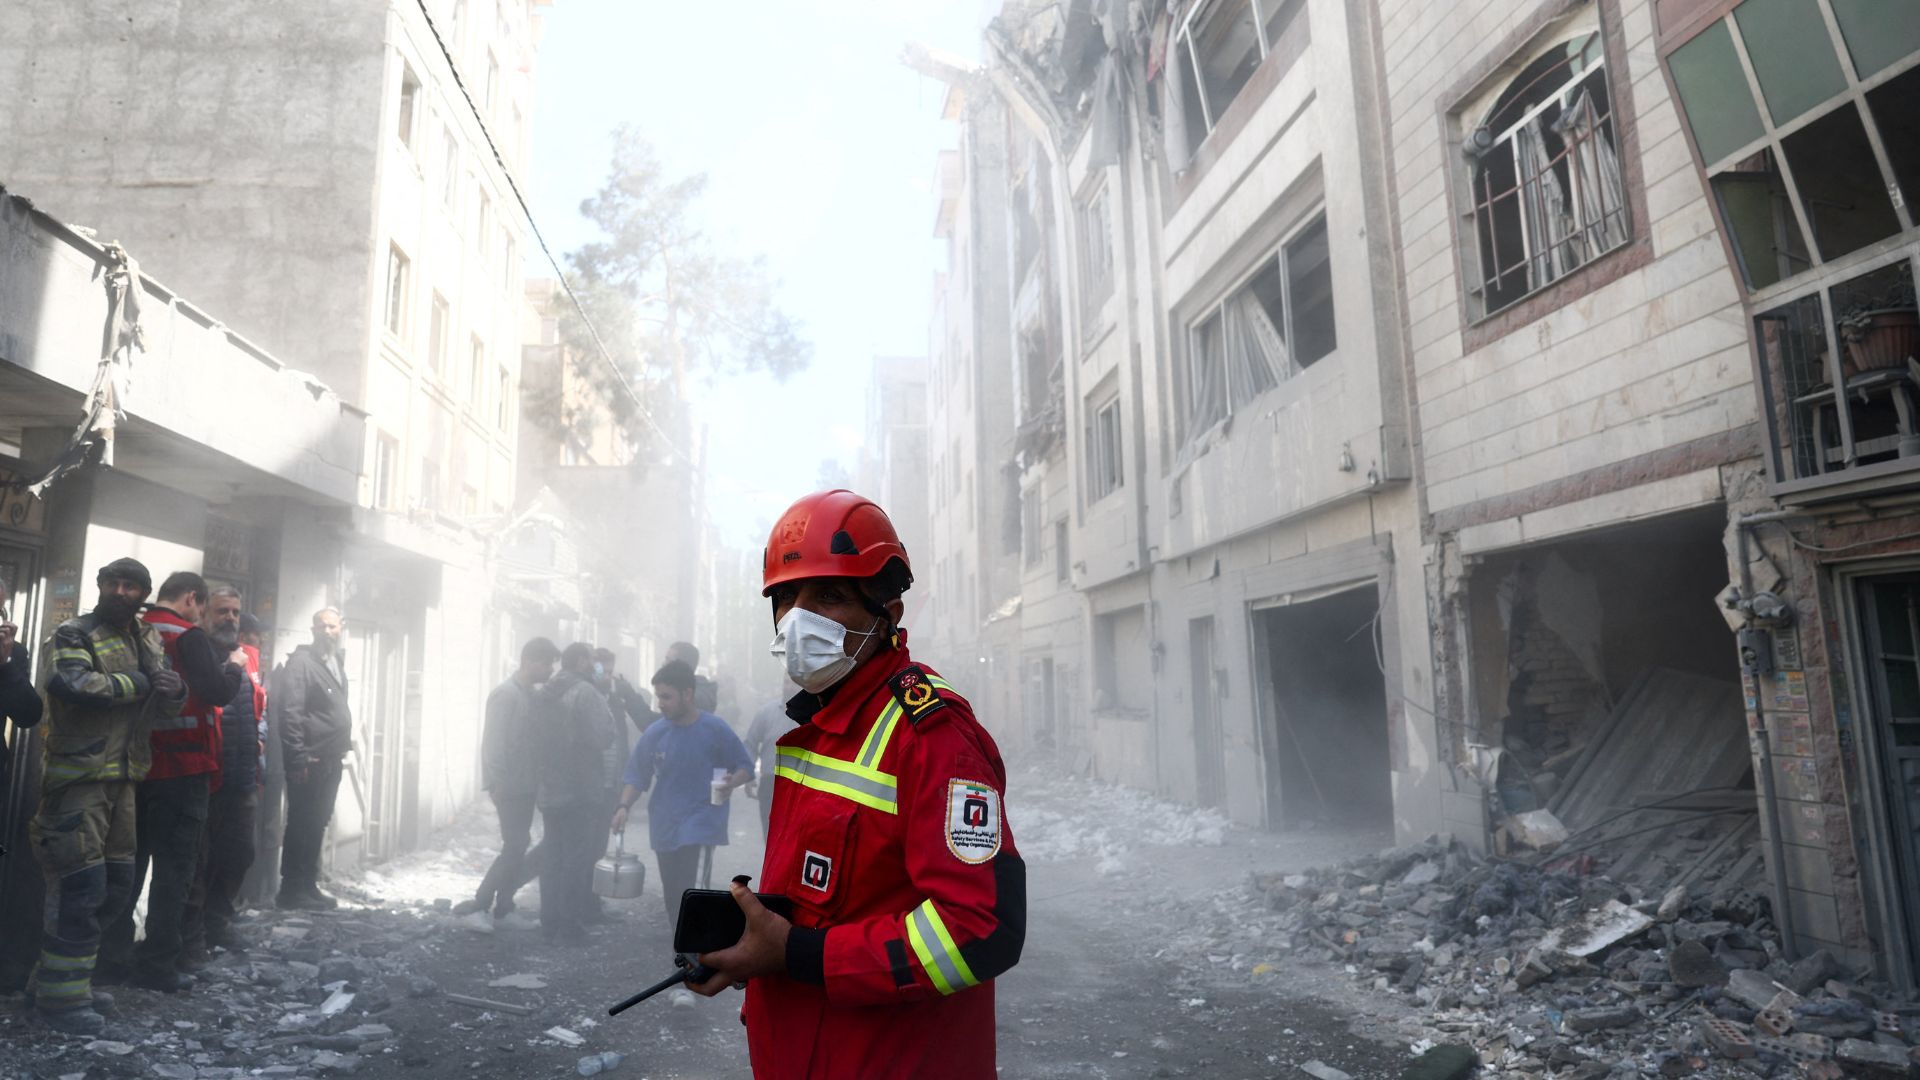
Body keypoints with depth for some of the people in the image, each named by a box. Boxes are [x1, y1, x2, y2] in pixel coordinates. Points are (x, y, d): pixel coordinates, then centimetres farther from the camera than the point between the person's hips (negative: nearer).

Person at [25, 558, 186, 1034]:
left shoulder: (148, 642, 15)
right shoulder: (75, 634, -7)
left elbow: (173, 703, 14)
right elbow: (72, 682, -26)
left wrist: (174, 687, -9)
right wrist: (137, 683, -14)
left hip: (122, 779, 8)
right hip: (80, 777, -7)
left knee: (116, 886, 14)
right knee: (81, 887, -6)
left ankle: (62, 975, 29)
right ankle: (61, 996, 6)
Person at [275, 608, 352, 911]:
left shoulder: (337, 663, 15)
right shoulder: (301, 661, -10)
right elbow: (289, 712, -17)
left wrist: (342, 747, 12)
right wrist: (298, 758, -20)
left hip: (330, 760, 8)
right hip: (308, 761, -8)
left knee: (317, 825, 14)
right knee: (301, 825, -1)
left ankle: (308, 886, 23)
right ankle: (292, 889, 8)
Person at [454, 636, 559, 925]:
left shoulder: (534, 695, 11)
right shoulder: (506, 694, -14)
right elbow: (493, 742, -17)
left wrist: (538, 779, 7)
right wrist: (497, 784, -19)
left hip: (526, 785, 8)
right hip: (509, 786, -8)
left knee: (516, 846, 11)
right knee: (515, 847, -8)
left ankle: (502, 907, 20)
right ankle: (478, 904, 2)